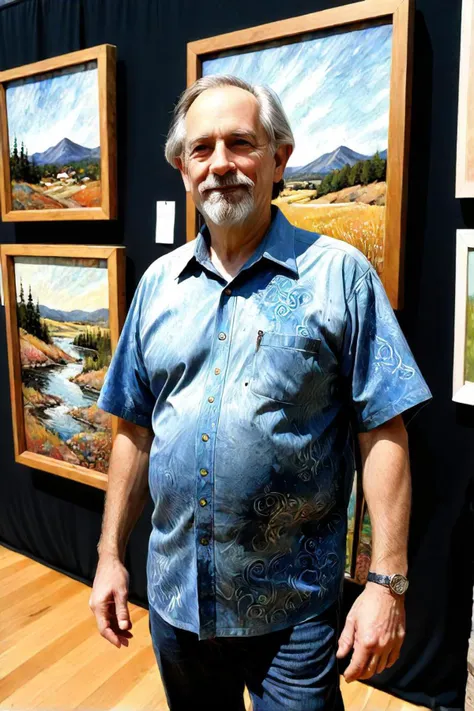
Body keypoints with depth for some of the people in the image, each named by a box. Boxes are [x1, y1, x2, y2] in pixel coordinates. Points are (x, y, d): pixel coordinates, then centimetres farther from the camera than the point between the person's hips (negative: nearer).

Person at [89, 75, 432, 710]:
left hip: (294, 607, -4)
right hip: (174, 594, 5)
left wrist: (388, 583, -13)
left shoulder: (339, 273, -10)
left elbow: (383, 433, -11)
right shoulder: (159, 282, 2)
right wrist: (111, 555, 6)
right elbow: (135, 430, 6)